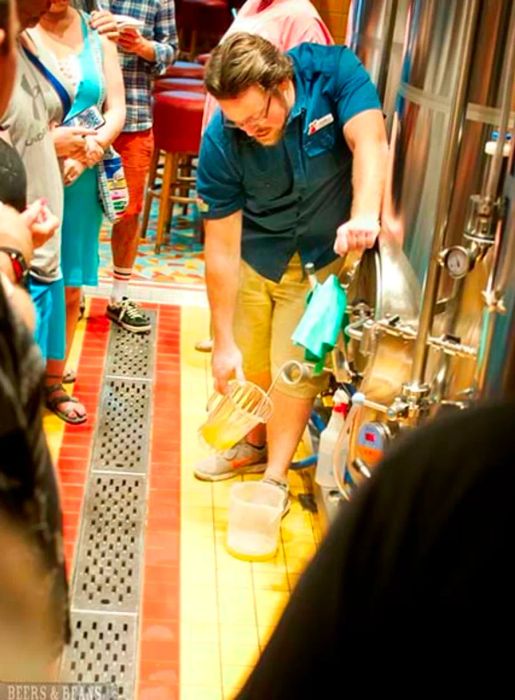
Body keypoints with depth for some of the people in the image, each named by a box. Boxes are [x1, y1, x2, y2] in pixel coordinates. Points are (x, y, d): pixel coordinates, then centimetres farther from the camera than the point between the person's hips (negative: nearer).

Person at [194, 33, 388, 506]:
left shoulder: (333, 71, -25)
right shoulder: (220, 142, -24)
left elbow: (369, 143, -38)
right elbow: (221, 247, -21)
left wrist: (364, 215, -57)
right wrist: (223, 342, -18)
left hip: (324, 254, -1)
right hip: (256, 254, 2)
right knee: (249, 362, 11)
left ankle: (275, 478, 14)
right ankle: (256, 445, 39)